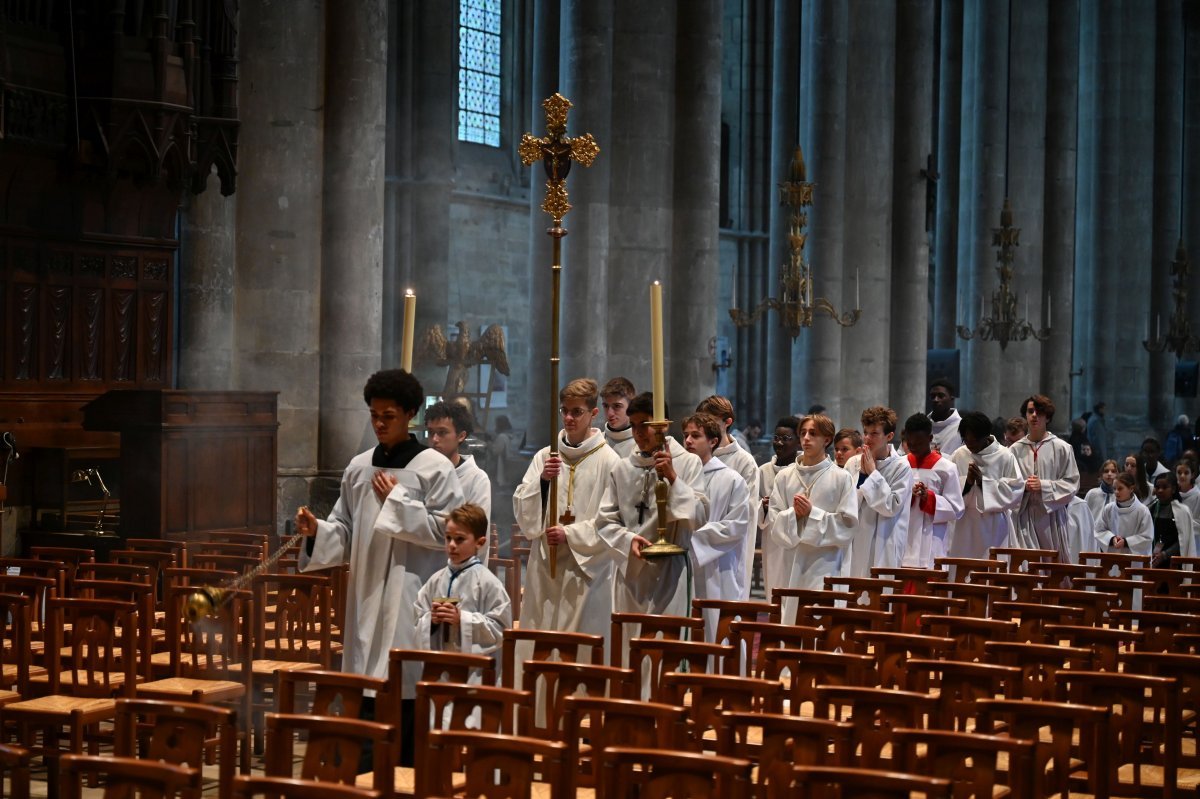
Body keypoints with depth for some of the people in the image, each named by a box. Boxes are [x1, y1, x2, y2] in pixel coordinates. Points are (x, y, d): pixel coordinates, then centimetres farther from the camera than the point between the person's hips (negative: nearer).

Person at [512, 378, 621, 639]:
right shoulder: (545, 456, 8)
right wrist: (542, 480, -10)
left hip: (586, 566, -4)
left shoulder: (608, 460, -4)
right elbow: (521, 509, 5)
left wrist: (571, 534, -14)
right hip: (545, 563, 4)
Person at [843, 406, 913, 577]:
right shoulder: (853, 463, 7)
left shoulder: (901, 467, -4)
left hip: (883, 549, -4)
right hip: (854, 544, 4)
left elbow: (892, 507, -12)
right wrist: (862, 473, -5)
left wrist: (872, 472, -9)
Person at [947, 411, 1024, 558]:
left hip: (994, 529, -2)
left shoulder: (1005, 456, -4)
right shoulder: (959, 456, 3)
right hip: (965, 529, 2)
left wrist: (983, 481, -14)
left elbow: (1016, 491, -9)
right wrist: (967, 482, -17)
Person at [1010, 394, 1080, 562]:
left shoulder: (1061, 448, 0)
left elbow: (1072, 483, -2)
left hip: (1052, 514, -1)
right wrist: (1023, 486, -13)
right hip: (1025, 515, 1)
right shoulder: (1016, 449, 4)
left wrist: (1043, 486, -12)